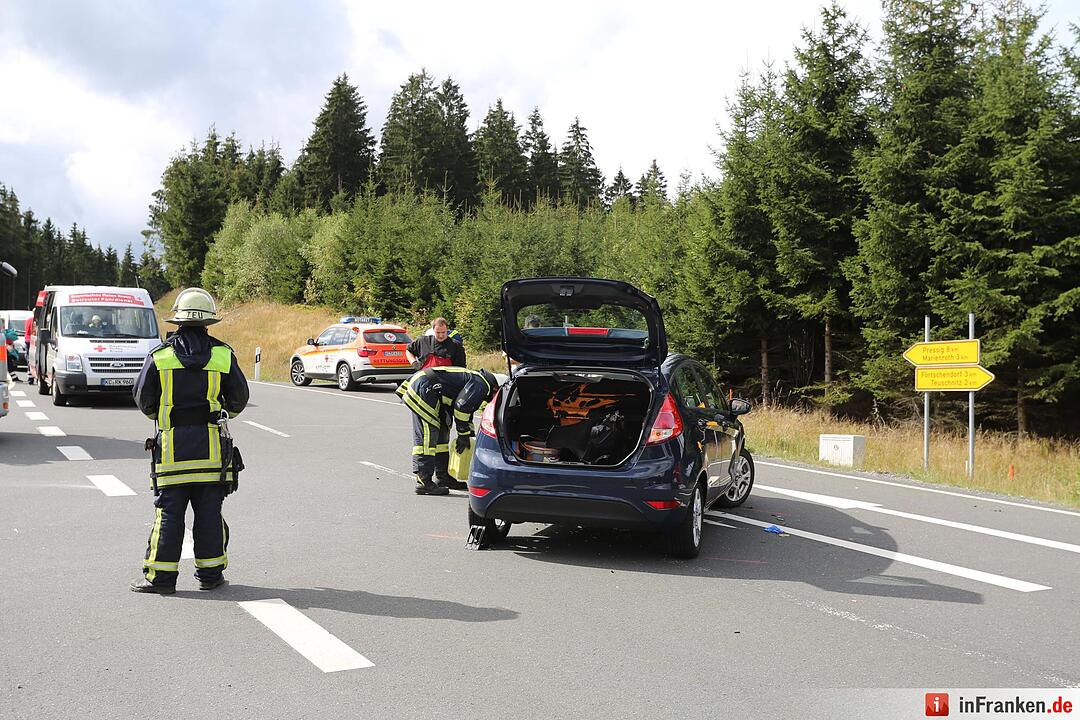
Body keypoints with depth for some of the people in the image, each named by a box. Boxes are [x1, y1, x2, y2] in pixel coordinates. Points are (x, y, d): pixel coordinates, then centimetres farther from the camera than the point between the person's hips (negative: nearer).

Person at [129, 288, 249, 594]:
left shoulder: (159, 356, -2)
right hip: (211, 445, 1)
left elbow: (143, 399, 3)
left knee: (169, 512, 4)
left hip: (172, 443, -1)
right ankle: (210, 572, 13)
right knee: (209, 511, 7)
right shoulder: (223, 354, 0)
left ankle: (160, 576, 7)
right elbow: (239, 398, 4)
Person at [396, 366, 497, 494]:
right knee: (426, 436, -11)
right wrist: (464, 435, -7)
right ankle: (423, 482, -10)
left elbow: (466, 411, 31)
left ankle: (442, 476, 26)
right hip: (422, 389, -11)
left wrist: (469, 436, 32)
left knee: (441, 432, 18)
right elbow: (461, 407, -16)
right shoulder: (481, 385, -10)